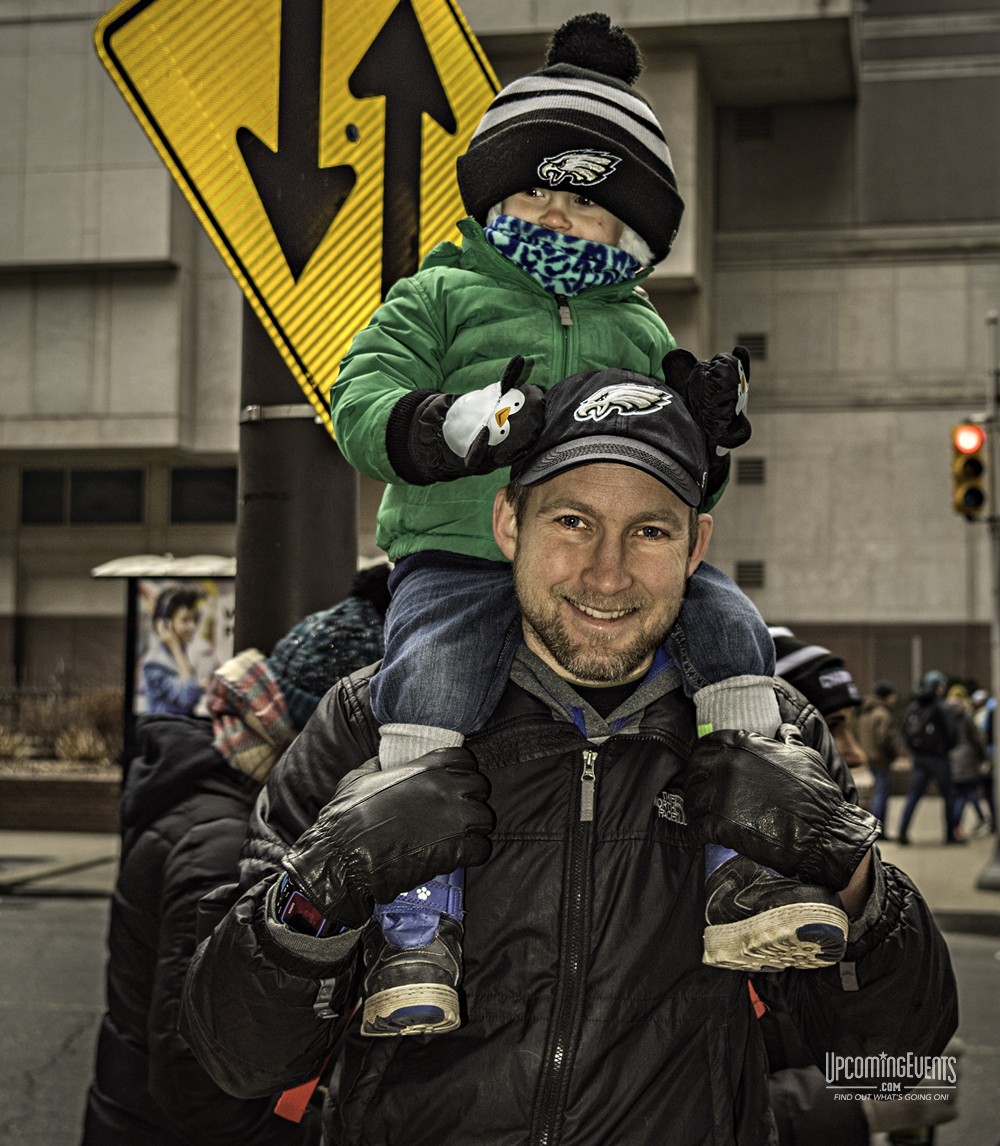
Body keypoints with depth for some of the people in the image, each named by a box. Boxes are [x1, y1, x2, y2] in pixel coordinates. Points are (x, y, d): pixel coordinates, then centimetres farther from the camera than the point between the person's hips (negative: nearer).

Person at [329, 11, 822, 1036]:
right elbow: (359, 403, -2)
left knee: (729, 624, -18)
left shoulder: (640, 329, 23)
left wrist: (704, 430, 0)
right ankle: (407, 935, -22)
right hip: (459, 553, -3)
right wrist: (452, 421, -23)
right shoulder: (438, 295, 12)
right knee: (429, 681, -31)